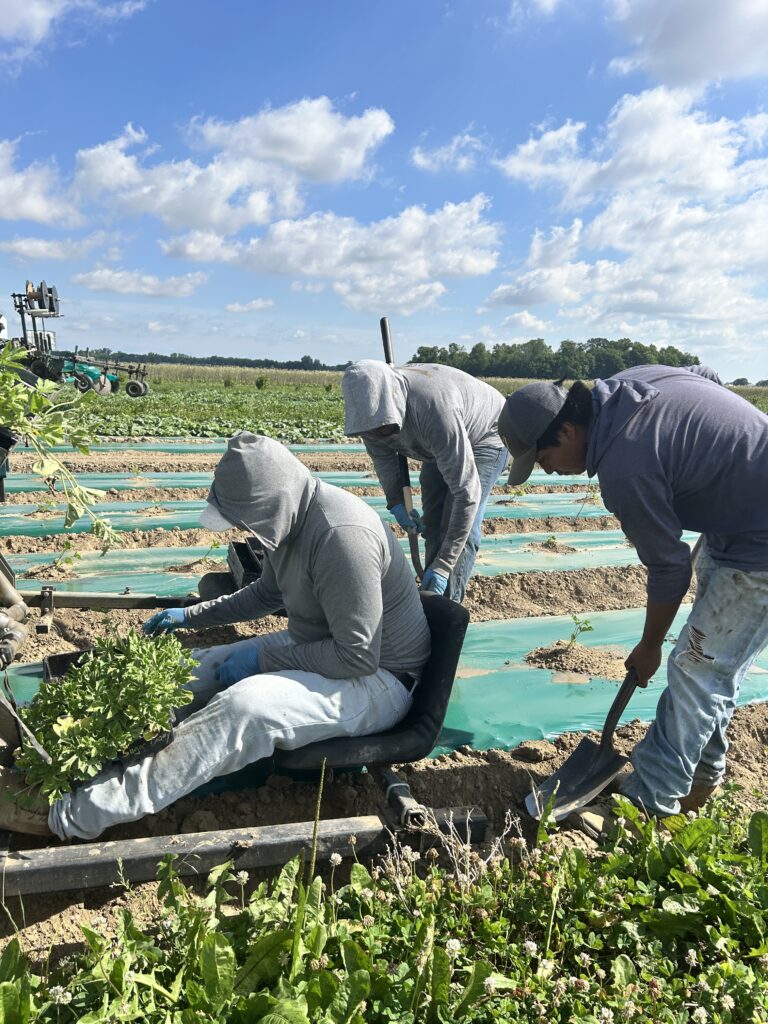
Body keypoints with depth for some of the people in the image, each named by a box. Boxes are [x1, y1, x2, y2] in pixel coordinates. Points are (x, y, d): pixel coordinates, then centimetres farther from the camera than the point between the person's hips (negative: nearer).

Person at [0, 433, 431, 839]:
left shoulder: (342, 534, -30)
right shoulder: (289, 516, 0)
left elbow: (359, 656, -28)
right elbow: (267, 593, 18)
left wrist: (262, 658, -19)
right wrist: (190, 615, 16)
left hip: (377, 679, -9)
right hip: (318, 649, 9)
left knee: (244, 706, -31)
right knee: (192, 671, 2)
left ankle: (74, 815, -24)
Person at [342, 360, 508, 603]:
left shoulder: (436, 412, -45)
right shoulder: (371, 406, -24)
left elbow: (466, 491, -43)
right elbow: (382, 455, -1)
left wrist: (443, 565, -42)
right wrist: (395, 502, -15)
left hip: (484, 435, -7)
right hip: (440, 445, 7)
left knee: (462, 528, -17)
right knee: (432, 522, 8)